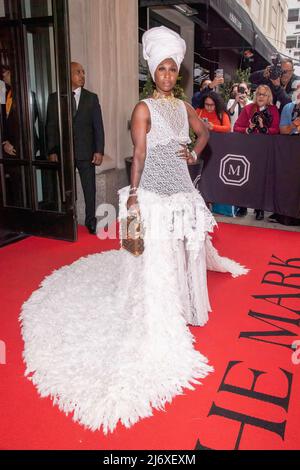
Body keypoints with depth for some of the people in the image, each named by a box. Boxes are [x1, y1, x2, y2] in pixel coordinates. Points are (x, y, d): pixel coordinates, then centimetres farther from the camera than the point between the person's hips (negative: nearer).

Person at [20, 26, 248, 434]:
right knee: (156, 257, -2)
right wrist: (133, 197, -17)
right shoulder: (144, 108, -7)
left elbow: (204, 133, 27)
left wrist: (194, 154, 9)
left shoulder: (183, 106, 11)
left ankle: (182, 301, 38)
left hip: (183, 191, 6)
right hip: (155, 194, -6)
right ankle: (159, 325, 12)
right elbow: (139, 154, -13)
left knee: (185, 247, 15)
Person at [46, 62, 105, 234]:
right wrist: (52, 151, -4)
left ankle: (91, 220, 18)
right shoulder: (55, 98, 4)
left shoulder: (92, 98, 5)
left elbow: (98, 126, 2)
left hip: (86, 152, 0)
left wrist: (99, 150, -6)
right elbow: (51, 126, 3)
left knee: (89, 188, 4)